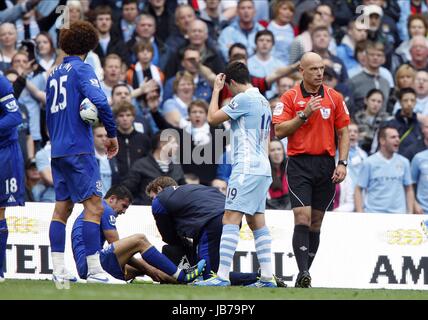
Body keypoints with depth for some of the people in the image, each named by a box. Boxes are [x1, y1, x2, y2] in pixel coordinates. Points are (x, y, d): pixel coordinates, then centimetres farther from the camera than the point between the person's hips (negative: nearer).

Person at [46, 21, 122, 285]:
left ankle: (59, 270, 6)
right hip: (79, 149, -8)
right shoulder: (82, 69, -6)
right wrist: (112, 134, -10)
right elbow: (99, 102, -20)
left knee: (62, 208, 9)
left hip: (58, 150, 8)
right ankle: (94, 270, -14)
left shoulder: (54, 74, 17)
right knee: (94, 206, -9)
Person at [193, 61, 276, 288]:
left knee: (230, 219, -13)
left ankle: (222, 276, -21)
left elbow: (213, 118, -7)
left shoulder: (243, 99, -10)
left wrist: (216, 90, 4)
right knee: (256, 221, 12)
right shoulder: (263, 101, 18)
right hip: (263, 168, 10)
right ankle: (267, 277, 9)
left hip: (247, 167, -10)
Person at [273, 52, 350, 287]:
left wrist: (342, 163, -1)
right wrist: (304, 115, -15)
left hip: (326, 165, 3)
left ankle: (305, 274, 15)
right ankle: (303, 273, -20)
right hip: (299, 164, -3)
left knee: (316, 222, 6)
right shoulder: (290, 98, 0)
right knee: (302, 219, -15)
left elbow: (343, 133, 10)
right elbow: (279, 131, -6)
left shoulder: (334, 98, 7)